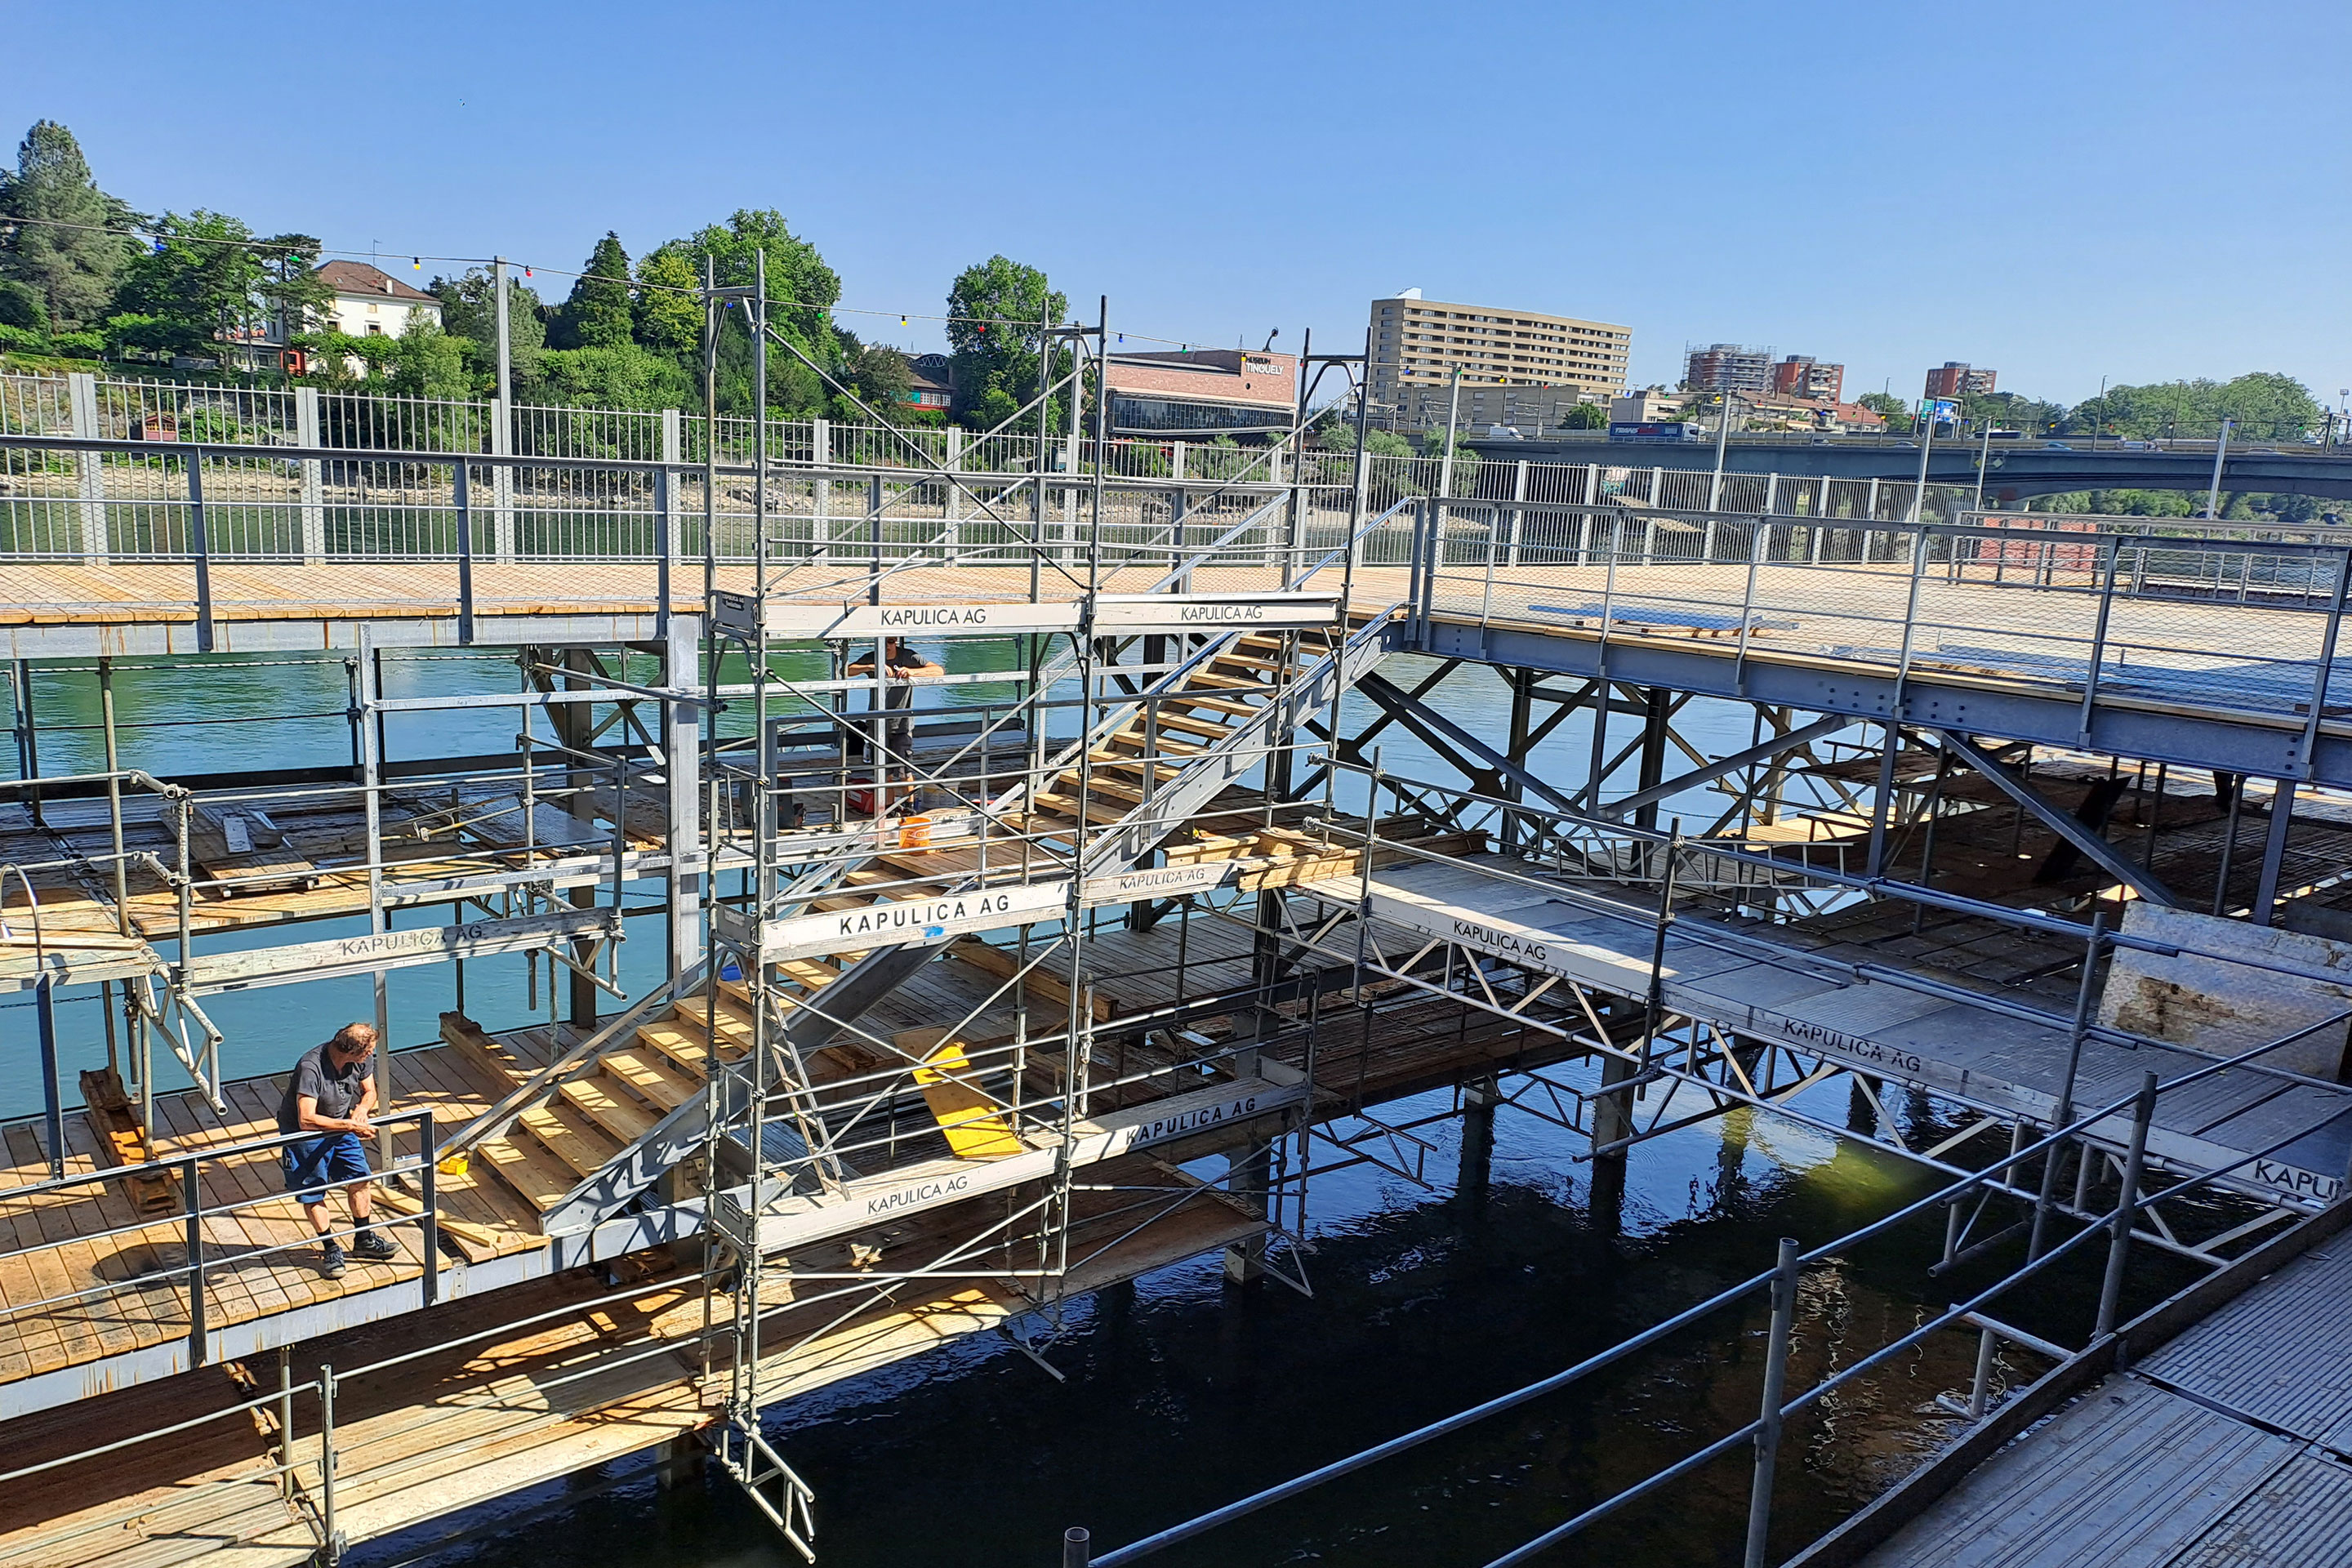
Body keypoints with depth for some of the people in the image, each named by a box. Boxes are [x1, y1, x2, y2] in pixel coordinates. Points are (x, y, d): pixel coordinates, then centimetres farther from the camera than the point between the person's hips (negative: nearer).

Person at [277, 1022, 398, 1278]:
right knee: (312, 1194, 2)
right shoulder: (311, 1068, -35)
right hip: (303, 1133, -6)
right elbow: (307, 1120, -38)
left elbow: (369, 1091, 2)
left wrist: (362, 1108, -20)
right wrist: (351, 1126, -39)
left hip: (341, 1127, 6)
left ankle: (364, 1240, 25)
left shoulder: (362, 1059, -16)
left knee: (361, 1179, 8)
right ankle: (330, 1249, 20)